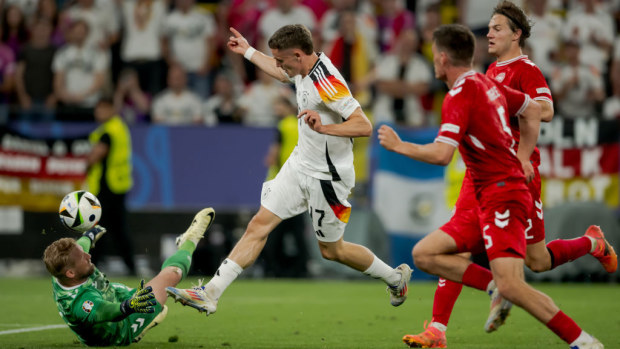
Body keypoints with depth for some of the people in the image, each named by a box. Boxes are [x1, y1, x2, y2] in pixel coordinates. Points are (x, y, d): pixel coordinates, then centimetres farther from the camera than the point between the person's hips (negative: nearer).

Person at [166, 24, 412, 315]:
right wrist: (248, 52, 34)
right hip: (299, 165, 8)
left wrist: (323, 127, -39)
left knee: (331, 250, 8)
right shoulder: (303, 69, 0)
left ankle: (395, 277, 31)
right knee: (259, 225, 1)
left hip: (327, 177, -8)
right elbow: (284, 75, 27)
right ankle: (210, 294, 0)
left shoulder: (327, 83, -27)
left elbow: (364, 126, -29)